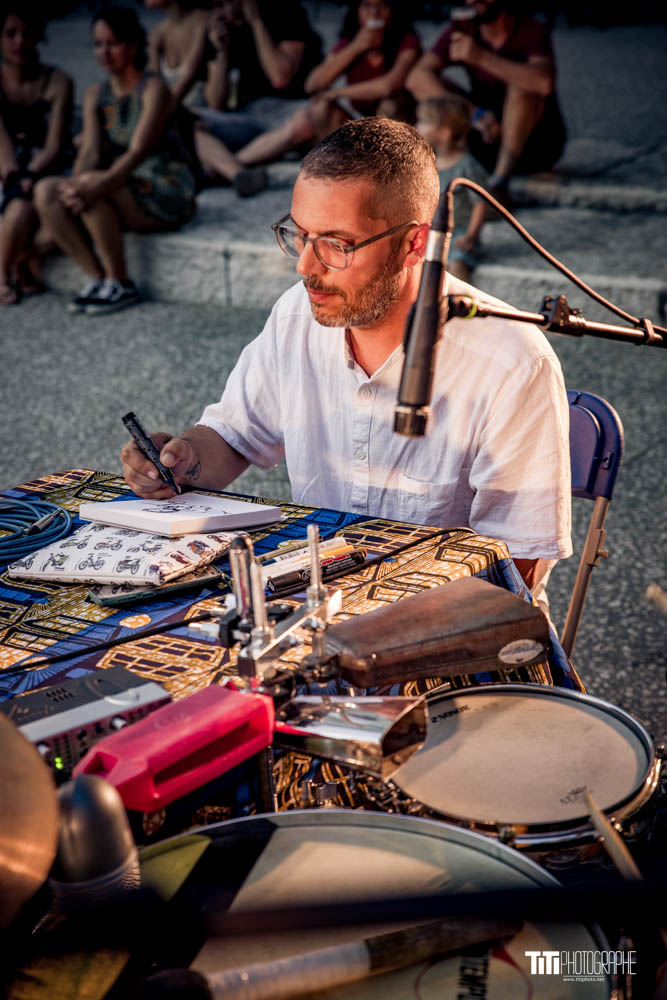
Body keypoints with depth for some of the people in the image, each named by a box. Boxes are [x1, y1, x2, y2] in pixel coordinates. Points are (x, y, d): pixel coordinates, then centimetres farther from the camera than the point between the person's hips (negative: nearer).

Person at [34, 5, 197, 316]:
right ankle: (97, 277, -15)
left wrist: (95, 187, -37)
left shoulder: (154, 89, -9)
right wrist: (75, 187, -24)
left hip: (168, 194, -6)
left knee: (92, 187, -33)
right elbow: (90, 151, -2)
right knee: (46, 191, -17)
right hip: (124, 191, 6)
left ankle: (120, 284, -19)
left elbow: (138, 152, -22)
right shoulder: (96, 95, 10)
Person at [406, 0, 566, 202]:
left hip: (537, 146, -3)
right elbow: (416, 78, -16)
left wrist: (481, 57, -39)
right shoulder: (461, 30, -2)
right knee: (427, 85, -10)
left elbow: (544, 82, -34)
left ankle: (501, 178, -36)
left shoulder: (532, 32, -13)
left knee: (522, 81, -30)